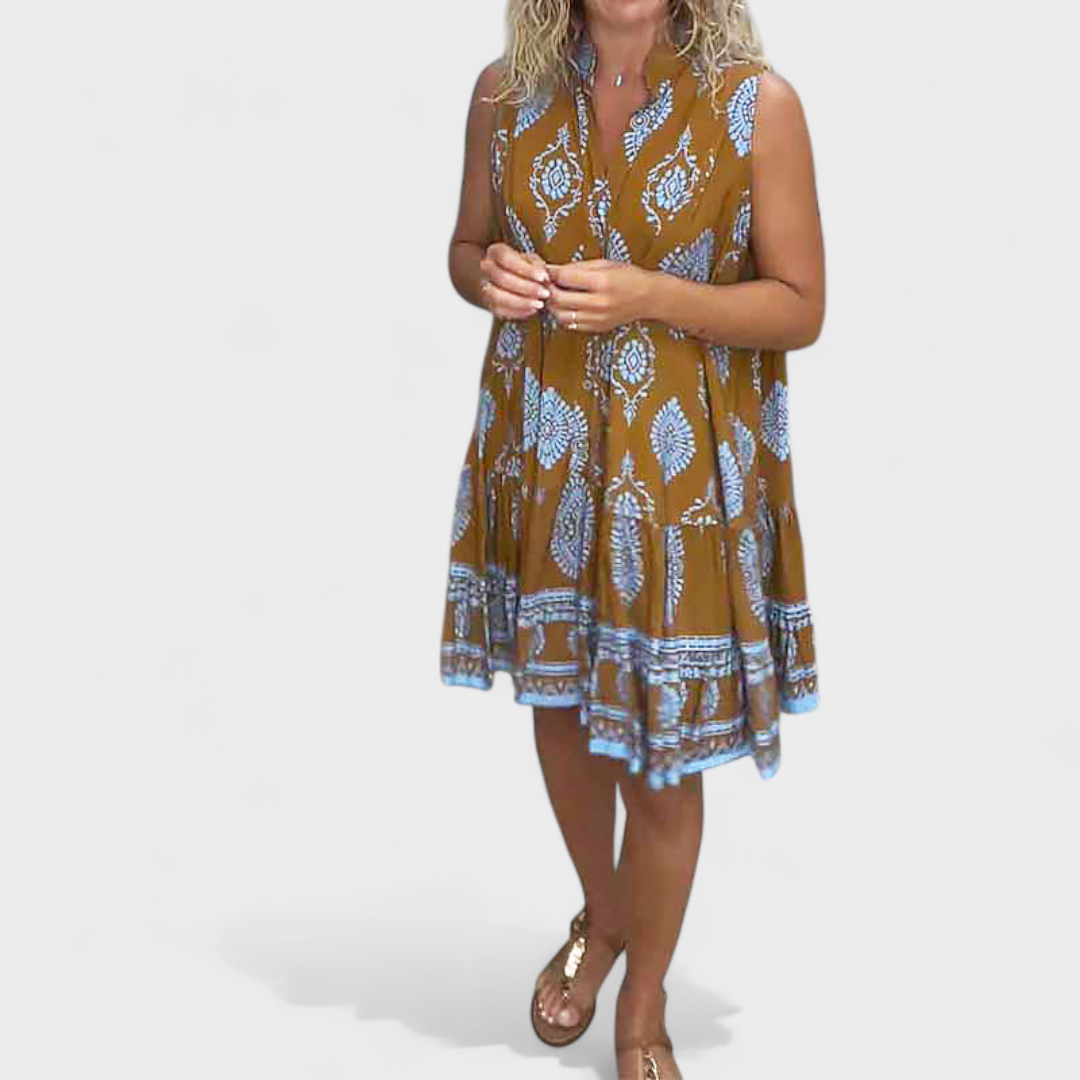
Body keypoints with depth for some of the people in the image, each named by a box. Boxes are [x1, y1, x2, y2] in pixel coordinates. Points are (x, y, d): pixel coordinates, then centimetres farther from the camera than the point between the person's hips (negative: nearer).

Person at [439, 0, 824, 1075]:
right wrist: (487, 275, -13)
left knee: (660, 749, 6)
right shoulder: (506, 93, -2)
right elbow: (466, 247, 11)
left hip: (683, 473, -3)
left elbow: (800, 305, -8)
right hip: (542, 459, 3)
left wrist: (649, 297, -22)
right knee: (561, 702, 19)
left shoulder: (757, 103, -11)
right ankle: (601, 917, 48)